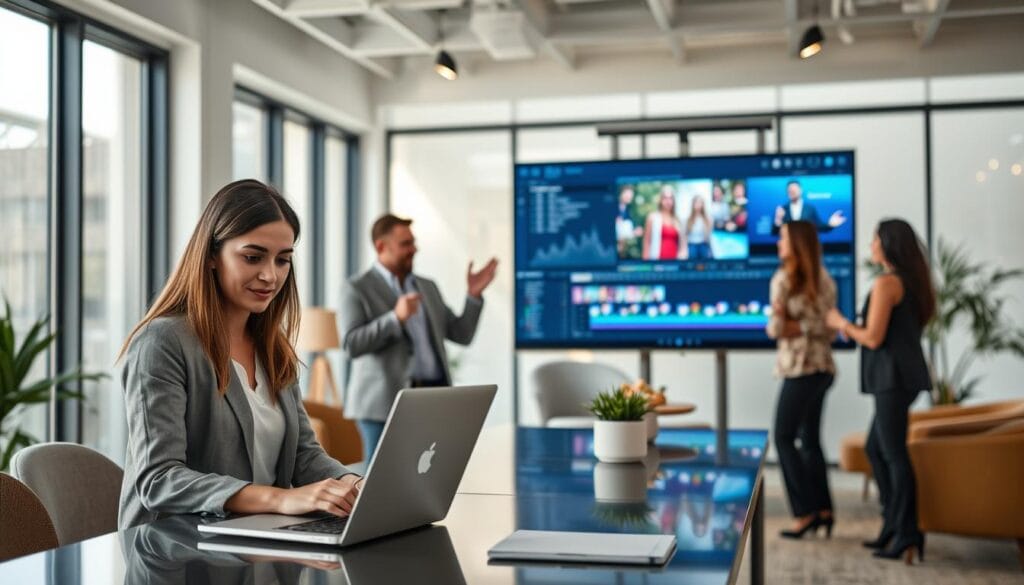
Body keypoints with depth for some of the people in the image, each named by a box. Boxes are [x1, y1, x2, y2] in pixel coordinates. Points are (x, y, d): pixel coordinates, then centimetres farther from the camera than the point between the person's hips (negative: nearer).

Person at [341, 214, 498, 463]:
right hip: (385, 401, -5)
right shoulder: (357, 288, 0)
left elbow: (462, 334, 14)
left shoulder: (427, 287, 17)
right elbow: (351, 345, -12)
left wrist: (474, 294, 0)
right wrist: (396, 317, -22)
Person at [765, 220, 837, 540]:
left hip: (801, 368, -7)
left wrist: (784, 326, 6)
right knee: (810, 439, 14)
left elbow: (775, 327, -12)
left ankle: (805, 512, -3)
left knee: (784, 437, 1)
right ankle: (824, 510, 13)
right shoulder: (824, 280, 12)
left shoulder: (784, 278, -9)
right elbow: (829, 328, 8)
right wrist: (803, 328, -1)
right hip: (823, 366, 8)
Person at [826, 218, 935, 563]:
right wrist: (853, 330, 20)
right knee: (875, 448, 16)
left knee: (894, 453, -4)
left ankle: (907, 534, 0)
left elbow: (873, 338, -16)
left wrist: (841, 323, 1)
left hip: (894, 376, -10)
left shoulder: (886, 283, -14)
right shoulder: (910, 281, 15)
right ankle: (893, 525, 20)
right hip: (901, 375, 10)